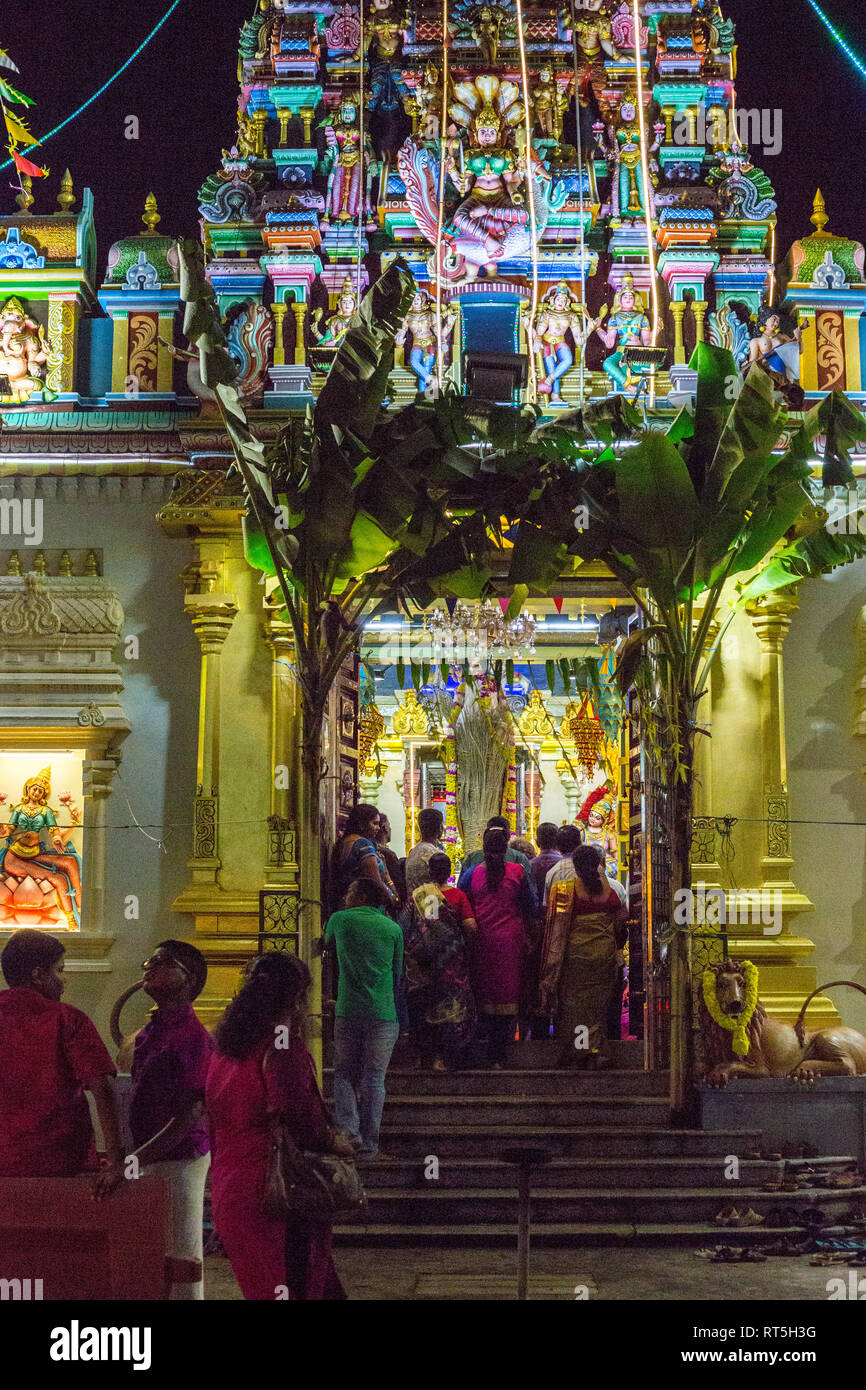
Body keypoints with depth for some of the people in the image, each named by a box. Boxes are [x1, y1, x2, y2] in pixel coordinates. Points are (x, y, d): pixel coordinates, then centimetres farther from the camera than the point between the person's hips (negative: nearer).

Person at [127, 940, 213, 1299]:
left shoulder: (192, 1036, -17)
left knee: (181, 1258, -1)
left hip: (179, 1159, -9)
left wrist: (135, 1160, -27)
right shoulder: (150, 1032, 12)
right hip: (150, 1159, 9)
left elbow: (188, 1116, -23)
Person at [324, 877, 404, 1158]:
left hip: (347, 1011, 0)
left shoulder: (339, 920, 4)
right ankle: (369, 1144, 4)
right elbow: (397, 973, 13)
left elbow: (326, 943, 26)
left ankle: (348, 1131, -8)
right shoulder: (393, 929, 6)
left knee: (344, 1074, 10)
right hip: (383, 1014, 1)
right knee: (374, 1078, 4)